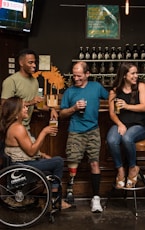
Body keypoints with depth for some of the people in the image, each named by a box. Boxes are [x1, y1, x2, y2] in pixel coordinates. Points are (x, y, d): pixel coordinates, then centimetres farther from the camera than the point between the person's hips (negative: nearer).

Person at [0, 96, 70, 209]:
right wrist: (44, 132, -18)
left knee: (54, 162, 19)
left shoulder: (12, 126, 11)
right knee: (58, 161, -10)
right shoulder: (18, 128, -22)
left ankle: (54, 198, 17)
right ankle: (55, 198, 4)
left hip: (21, 163, 11)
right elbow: (31, 151, -23)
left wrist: (43, 155, 10)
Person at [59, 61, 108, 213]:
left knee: (95, 163, -1)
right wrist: (74, 108, -11)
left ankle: (96, 198, 7)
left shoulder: (96, 87, 5)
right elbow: (62, 114, 6)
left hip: (93, 131, 1)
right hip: (75, 132, 0)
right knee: (73, 164, -4)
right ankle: (70, 191, 19)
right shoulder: (69, 91, 3)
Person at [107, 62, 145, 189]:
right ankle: (120, 169, -8)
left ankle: (133, 168, -7)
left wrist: (127, 106, -15)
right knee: (112, 140, -32)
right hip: (121, 124, 2)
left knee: (127, 138, -35)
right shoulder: (114, 91, 9)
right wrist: (120, 124, -15)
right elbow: (112, 113, 3)